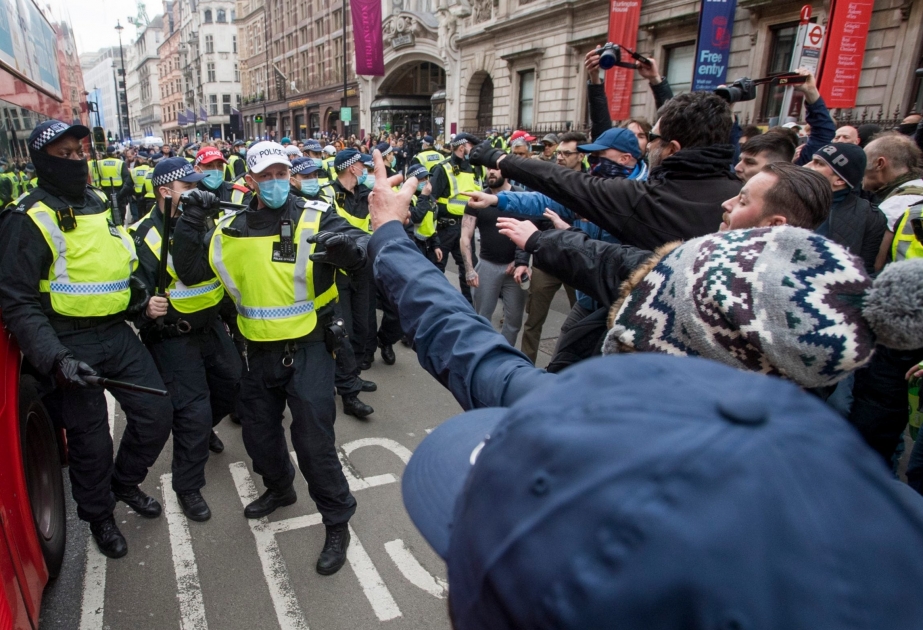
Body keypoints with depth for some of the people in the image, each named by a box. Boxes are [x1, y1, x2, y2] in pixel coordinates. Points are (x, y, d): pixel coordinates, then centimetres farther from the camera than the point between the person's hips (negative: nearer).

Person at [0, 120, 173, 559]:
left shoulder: (100, 204, 10)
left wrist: (139, 300, 12)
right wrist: (54, 358, -24)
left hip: (118, 333, 6)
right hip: (70, 345, -6)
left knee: (156, 412, 7)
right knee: (91, 441, 6)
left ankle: (125, 482, 35)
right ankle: (98, 516, 33)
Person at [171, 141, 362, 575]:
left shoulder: (316, 217, -9)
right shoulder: (232, 230, 4)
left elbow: (362, 257, -22)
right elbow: (189, 271, 3)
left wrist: (346, 248, -45)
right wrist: (191, 221, -7)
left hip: (308, 348, -5)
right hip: (259, 352, 5)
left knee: (313, 439, -5)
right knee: (258, 432, 20)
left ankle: (337, 522, 15)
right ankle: (279, 488, 49)